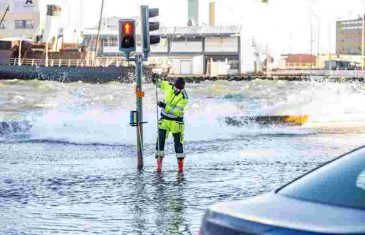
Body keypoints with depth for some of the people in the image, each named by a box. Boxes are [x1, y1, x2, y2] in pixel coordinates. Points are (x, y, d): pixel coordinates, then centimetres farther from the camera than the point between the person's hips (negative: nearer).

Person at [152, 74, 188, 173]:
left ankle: (180, 165, 14)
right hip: (164, 119, 3)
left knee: (178, 142, 2)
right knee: (160, 140, -4)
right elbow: (158, 83, 10)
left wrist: (164, 106, -35)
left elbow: (176, 111, -27)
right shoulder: (168, 86, -8)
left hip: (176, 121, -3)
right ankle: (159, 164, 0)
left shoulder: (184, 97, -20)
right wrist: (155, 79, -13)